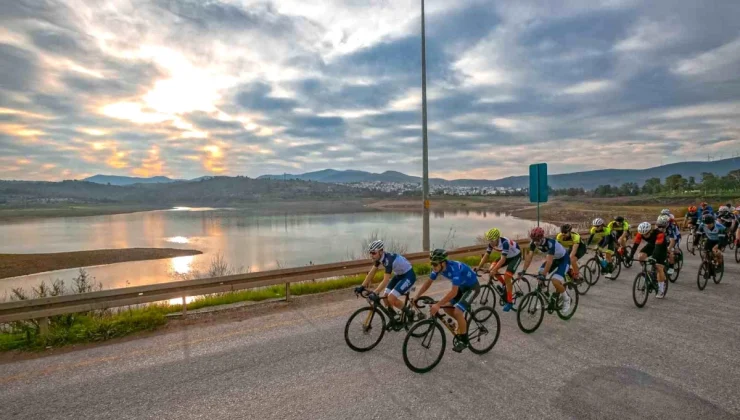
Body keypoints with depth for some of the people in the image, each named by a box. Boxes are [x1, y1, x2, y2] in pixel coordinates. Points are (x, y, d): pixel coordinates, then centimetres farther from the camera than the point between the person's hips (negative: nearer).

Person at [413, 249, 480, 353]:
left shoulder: (454, 268, -37)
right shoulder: (438, 267, -14)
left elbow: (453, 292, -41)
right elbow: (428, 283, -4)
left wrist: (438, 305, -44)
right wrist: (416, 297, -11)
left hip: (472, 287, -8)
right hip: (461, 286, 8)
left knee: (457, 312, -19)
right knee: (446, 307, 0)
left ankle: (464, 340, 0)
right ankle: (463, 323, 23)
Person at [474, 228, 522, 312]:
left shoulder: (505, 242, -37)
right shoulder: (491, 243, -17)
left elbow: (503, 259, -40)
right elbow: (486, 255, -12)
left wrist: (494, 270, -47)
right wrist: (478, 267, -20)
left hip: (516, 256, -7)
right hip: (507, 256, 7)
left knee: (506, 277, -18)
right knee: (492, 268, -11)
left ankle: (510, 302, -6)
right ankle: (504, 285, 13)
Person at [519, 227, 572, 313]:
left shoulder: (550, 243, -37)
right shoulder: (534, 243, -19)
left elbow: (549, 260, -42)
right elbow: (529, 256, -20)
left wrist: (544, 274, -48)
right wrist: (523, 270, -29)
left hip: (563, 259, -7)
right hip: (554, 258, 7)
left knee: (555, 281, -22)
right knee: (540, 276, -8)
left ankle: (566, 299, 5)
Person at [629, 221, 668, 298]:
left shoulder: (659, 233, -38)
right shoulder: (640, 233, -26)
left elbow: (658, 247, -43)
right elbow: (635, 244, -26)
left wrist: (655, 258, -53)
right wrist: (631, 256, -34)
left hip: (661, 246, -4)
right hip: (651, 244, 4)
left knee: (659, 267, -10)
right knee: (640, 257, -23)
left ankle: (661, 290, 2)